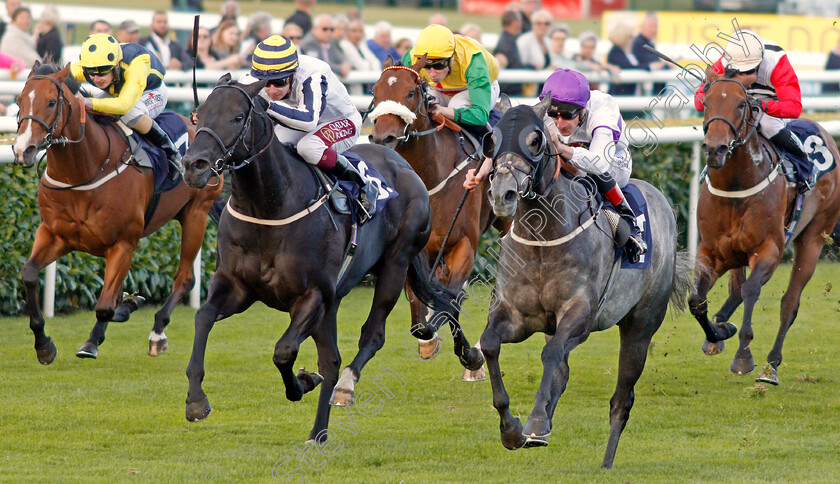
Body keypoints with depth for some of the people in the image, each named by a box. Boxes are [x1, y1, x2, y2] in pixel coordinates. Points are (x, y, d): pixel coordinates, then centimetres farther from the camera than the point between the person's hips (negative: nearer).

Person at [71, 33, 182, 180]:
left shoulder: (136, 64, -46)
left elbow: (125, 104, -57)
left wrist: (89, 103, -67)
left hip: (152, 93, -6)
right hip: (116, 91, 6)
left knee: (129, 113, -38)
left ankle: (170, 152, -17)